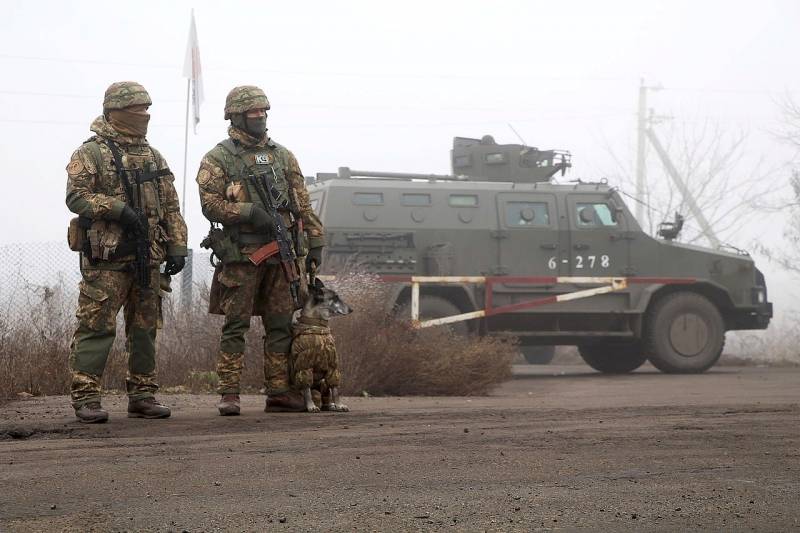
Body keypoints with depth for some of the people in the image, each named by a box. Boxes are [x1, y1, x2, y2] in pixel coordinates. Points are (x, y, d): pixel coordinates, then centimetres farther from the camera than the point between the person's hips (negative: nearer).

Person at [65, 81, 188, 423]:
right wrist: (119, 209, -20)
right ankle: (86, 398, -6)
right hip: (105, 257, -6)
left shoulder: (153, 157, 18)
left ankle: (142, 396, 16)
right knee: (96, 327, -8)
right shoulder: (90, 154, -2)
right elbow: (76, 196, -13)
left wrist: (176, 247, 8)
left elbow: (171, 207, 18)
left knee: (145, 328, 9)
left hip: (147, 257, 7)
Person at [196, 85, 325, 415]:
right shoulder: (218, 159, 1)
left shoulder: (283, 156, 15)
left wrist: (315, 243, 10)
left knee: (280, 326, 5)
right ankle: (229, 395, -1)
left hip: (281, 253, 5)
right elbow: (210, 203, -9)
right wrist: (250, 213, -19)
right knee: (236, 326, -3)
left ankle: (279, 393, 9)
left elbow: (303, 205, 15)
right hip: (241, 255, -5)